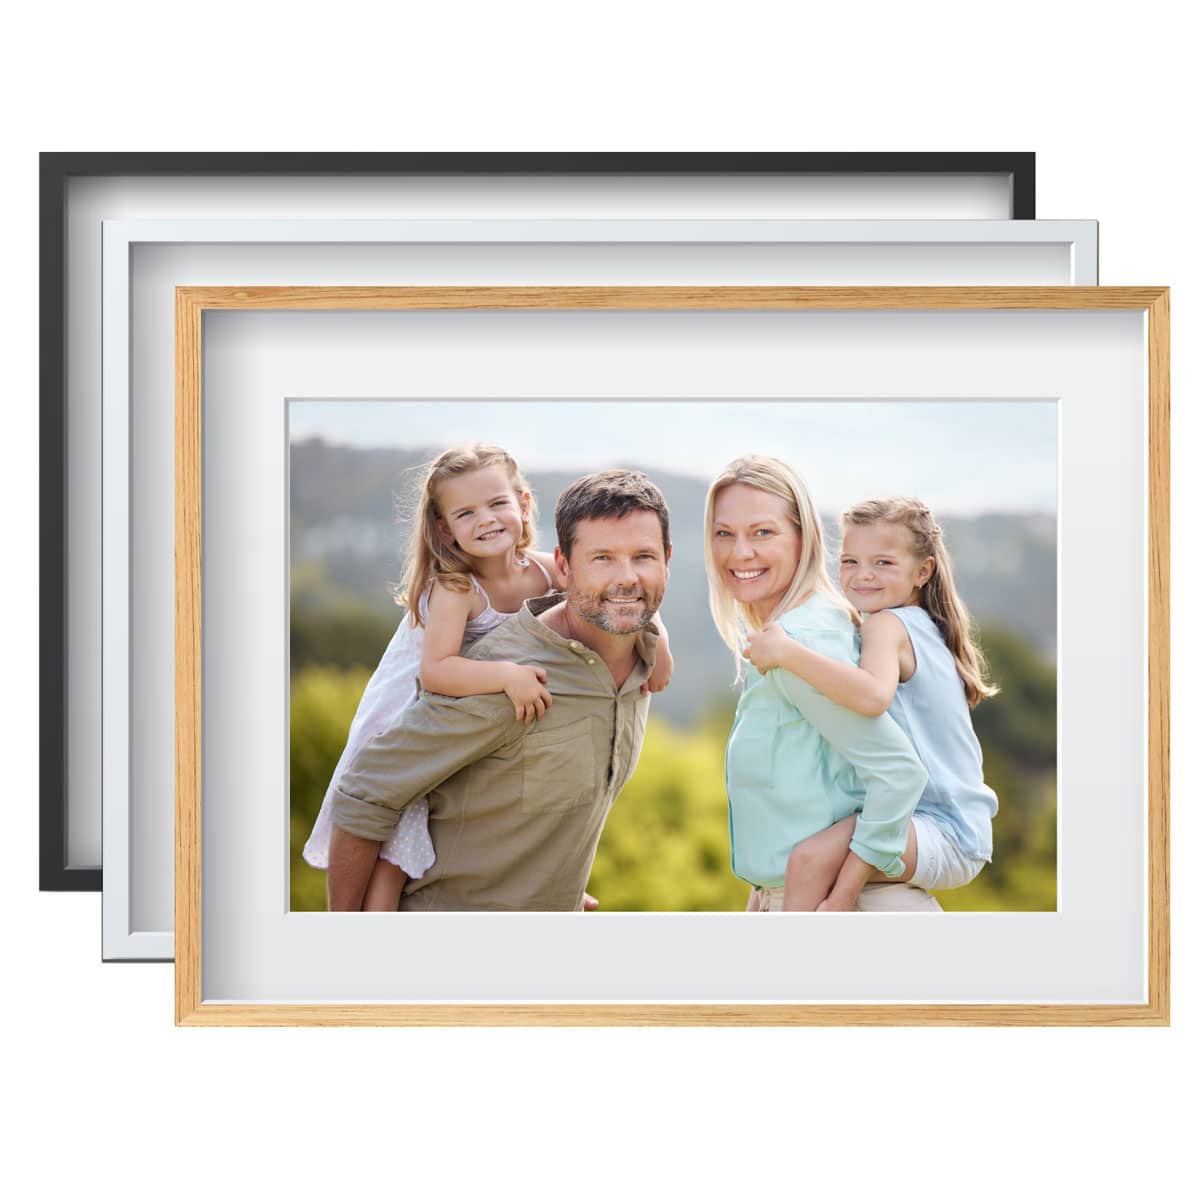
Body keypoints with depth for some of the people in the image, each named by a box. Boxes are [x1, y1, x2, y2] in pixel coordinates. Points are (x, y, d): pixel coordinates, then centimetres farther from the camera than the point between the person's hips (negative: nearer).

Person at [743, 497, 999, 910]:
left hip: (942, 837, -11)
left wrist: (787, 652, -34)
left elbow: (873, 696, -35)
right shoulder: (925, 627, 15)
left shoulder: (887, 624, -13)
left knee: (810, 859, -31)